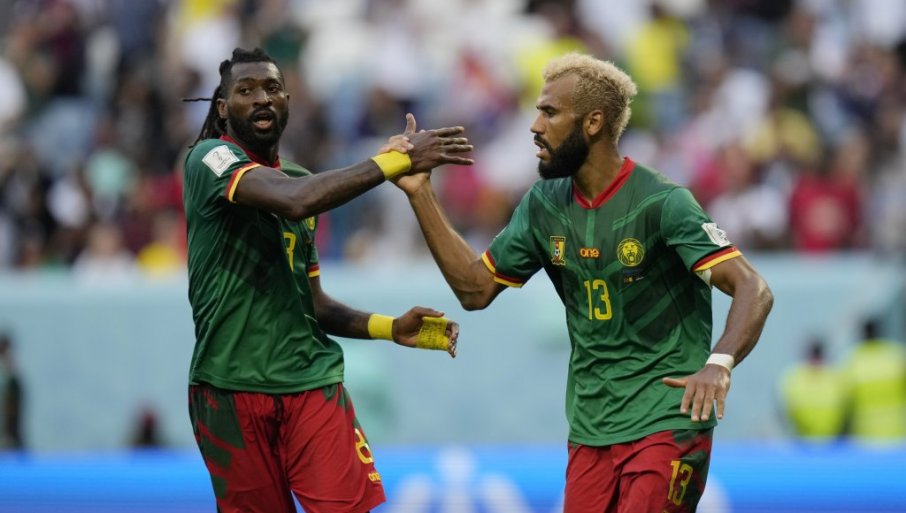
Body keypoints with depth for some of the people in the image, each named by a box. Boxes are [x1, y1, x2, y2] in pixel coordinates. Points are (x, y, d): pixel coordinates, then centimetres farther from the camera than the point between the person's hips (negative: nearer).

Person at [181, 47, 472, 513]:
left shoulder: (301, 180, 16)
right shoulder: (210, 160, -7)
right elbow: (295, 201, -26)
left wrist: (390, 328, 5)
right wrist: (397, 159, -24)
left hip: (311, 381, 5)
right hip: (231, 388, -5)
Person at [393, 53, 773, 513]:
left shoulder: (662, 203, -14)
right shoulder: (544, 206, 7)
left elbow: (753, 291, -20)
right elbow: (474, 289, 12)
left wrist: (719, 363, -39)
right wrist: (420, 194, 6)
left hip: (666, 423, -6)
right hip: (590, 433, 6)